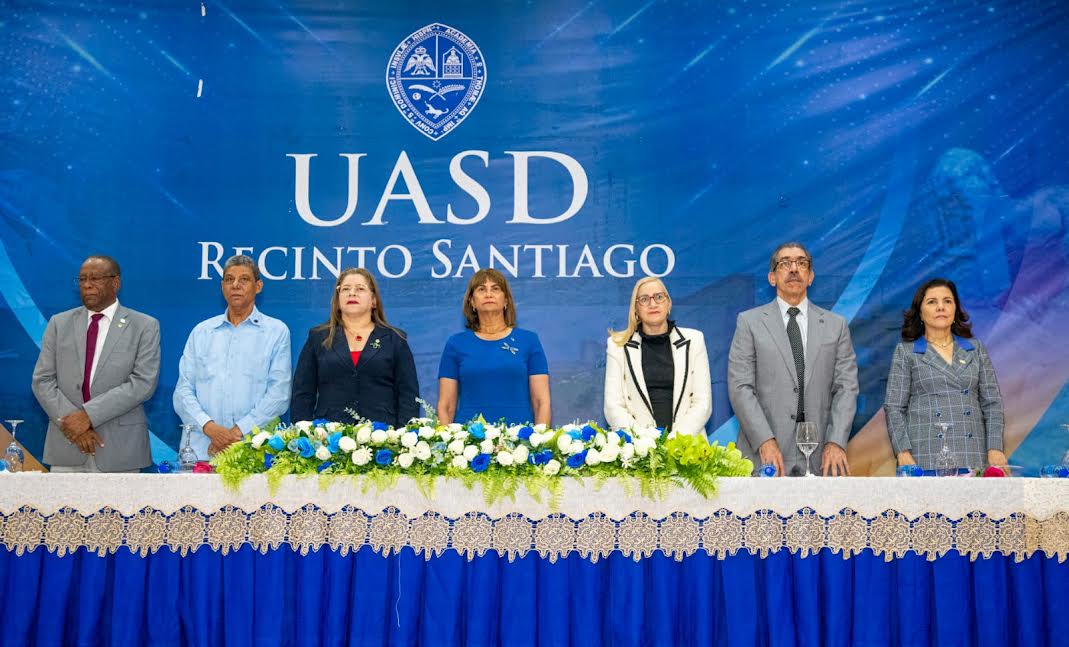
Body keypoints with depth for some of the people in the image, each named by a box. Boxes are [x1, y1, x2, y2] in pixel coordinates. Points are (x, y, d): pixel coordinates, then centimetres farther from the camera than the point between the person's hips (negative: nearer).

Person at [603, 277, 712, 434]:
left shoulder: (693, 340, 10)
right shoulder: (618, 345, 8)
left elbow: (703, 402, 5)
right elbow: (613, 405, 2)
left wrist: (678, 438, -9)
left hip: (684, 441, 1)